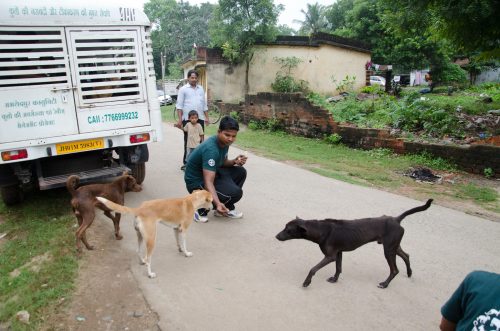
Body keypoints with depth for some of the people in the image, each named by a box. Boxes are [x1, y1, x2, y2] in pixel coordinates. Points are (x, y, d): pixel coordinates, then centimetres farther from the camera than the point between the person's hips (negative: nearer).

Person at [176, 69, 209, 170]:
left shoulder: (201, 89, 15)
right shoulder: (183, 89, 1)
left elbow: (204, 104, 19)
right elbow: (179, 105, -2)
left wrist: (206, 117, 14)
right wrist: (180, 119, -10)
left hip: (200, 118, 4)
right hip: (188, 119, -4)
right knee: (188, 141, 0)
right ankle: (186, 162, 6)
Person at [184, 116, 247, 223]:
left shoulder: (224, 142, -4)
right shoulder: (211, 149, -32)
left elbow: (223, 163, 14)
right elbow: (208, 182, -37)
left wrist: (234, 161, -8)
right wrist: (218, 204, -50)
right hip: (197, 182, -9)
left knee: (240, 172, 3)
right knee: (236, 192, -21)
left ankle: (226, 209, 11)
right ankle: (201, 208, -3)